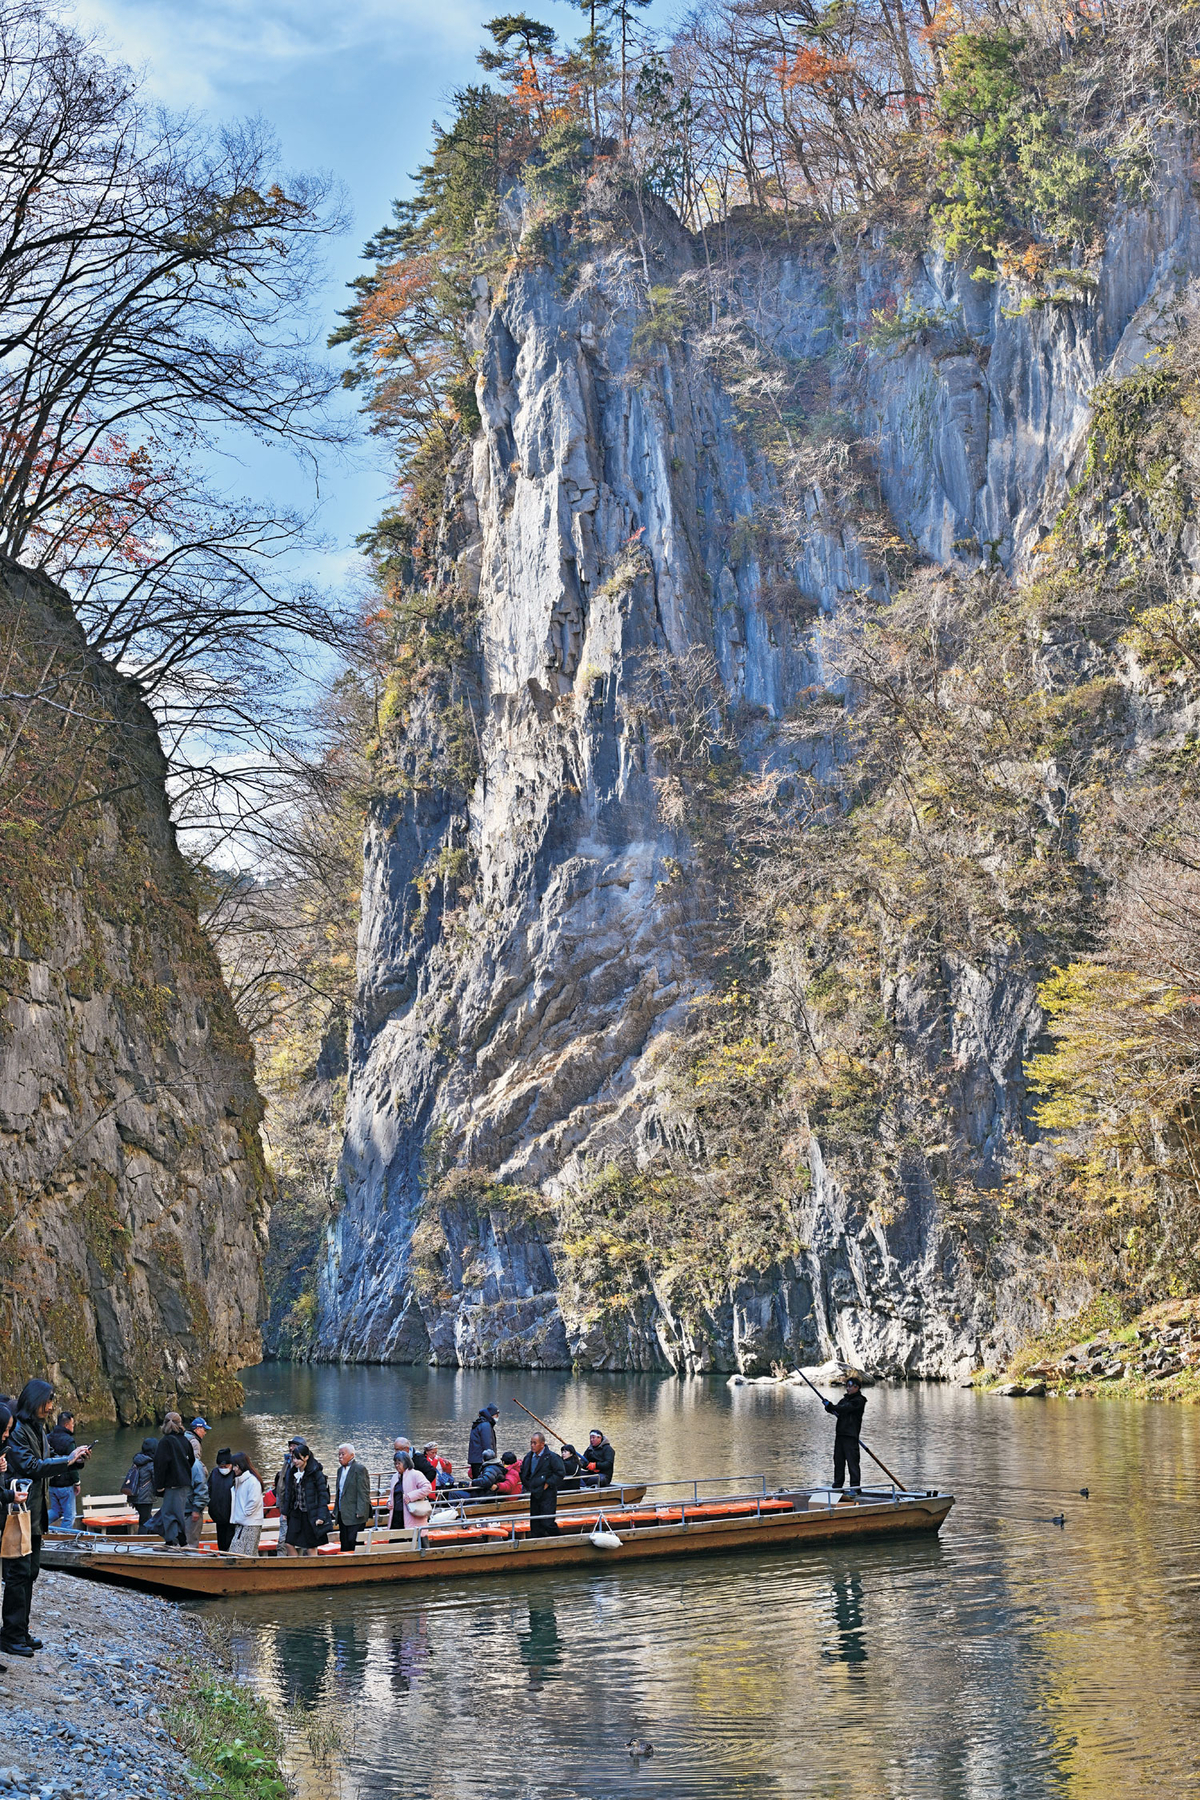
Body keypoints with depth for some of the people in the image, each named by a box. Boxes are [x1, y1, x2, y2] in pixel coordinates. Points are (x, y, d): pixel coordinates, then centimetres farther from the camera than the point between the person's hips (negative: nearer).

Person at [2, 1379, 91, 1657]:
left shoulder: (37, 1428, 15)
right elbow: (31, 1466, -20)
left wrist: (74, 1461, 5)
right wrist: (67, 1460, -17)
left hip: (35, 1514, 10)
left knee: (30, 1571, 13)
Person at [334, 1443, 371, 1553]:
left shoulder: (360, 1469, -9)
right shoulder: (340, 1470, 16)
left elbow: (363, 1492, -14)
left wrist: (360, 1512, -18)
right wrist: (336, 1510, 16)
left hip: (355, 1516, -8)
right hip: (343, 1515, 8)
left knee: (354, 1543, -10)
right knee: (344, 1544, 8)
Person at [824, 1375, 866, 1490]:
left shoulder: (859, 1401, -5)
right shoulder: (845, 1399, 21)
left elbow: (845, 1408, -17)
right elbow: (837, 1410, 13)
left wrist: (831, 1406, -11)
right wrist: (830, 1407, -9)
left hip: (851, 1435, -8)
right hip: (840, 1433, 8)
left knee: (852, 1461, -8)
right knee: (838, 1460, 10)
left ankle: (855, 1487, -6)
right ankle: (837, 1486, 17)